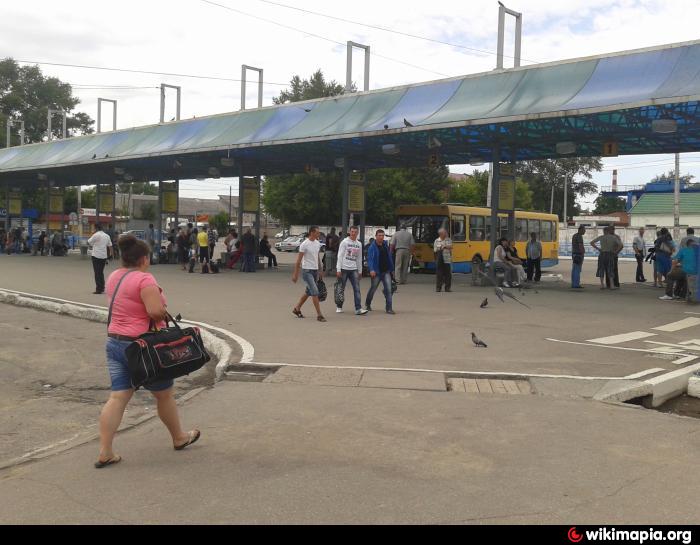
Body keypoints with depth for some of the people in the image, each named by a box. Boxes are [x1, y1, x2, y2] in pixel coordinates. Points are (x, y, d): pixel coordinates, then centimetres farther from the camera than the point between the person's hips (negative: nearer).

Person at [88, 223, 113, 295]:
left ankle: (98, 289, -4)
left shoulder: (96, 235, -10)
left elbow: (88, 243, -6)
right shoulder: (107, 236, 9)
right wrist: (110, 255, 17)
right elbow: (110, 246, 11)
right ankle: (102, 288, 19)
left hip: (96, 256, -6)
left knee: (97, 273, -2)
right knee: (101, 272, 16)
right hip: (104, 256, 6)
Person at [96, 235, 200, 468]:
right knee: (164, 394, 12)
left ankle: (105, 452, 0)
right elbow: (156, 311, -28)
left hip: (114, 342, 7)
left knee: (118, 397, 5)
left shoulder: (114, 277, 9)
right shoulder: (144, 279, -19)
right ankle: (179, 438, 30)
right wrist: (164, 314, -8)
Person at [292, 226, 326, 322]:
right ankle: (319, 315, -9)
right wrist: (295, 274, -13)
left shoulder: (318, 243, 9)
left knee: (308, 292, 16)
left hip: (315, 271, 8)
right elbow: (298, 260, -12)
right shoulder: (305, 244, -13)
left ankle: (297, 309, 31)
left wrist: (320, 271, 18)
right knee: (315, 292, -13)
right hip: (307, 271, -8)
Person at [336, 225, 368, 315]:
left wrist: (360, 271, 15)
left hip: (354, 269, 4)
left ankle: (358, 309, -10)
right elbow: (340, 256, -6)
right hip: (344, 268, -4)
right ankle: (339, 307, 18)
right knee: (341, 288, 4)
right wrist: (338, 269, -12)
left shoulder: (359, 244, 12)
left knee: (357, 289, -7)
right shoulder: (345, 242, -3)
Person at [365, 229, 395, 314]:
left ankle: (389, 308, -6)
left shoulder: (385, 245, 8)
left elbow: (389, 258, 15)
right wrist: (371, 270, -30)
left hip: (386, 271, 4)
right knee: (373, 289, 10)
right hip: (376, 272, -4)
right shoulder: (372, 247, -8)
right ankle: (367, 304, 35)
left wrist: (392, 269, 15)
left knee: (388, 289, -7)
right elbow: (369, 259, -17)